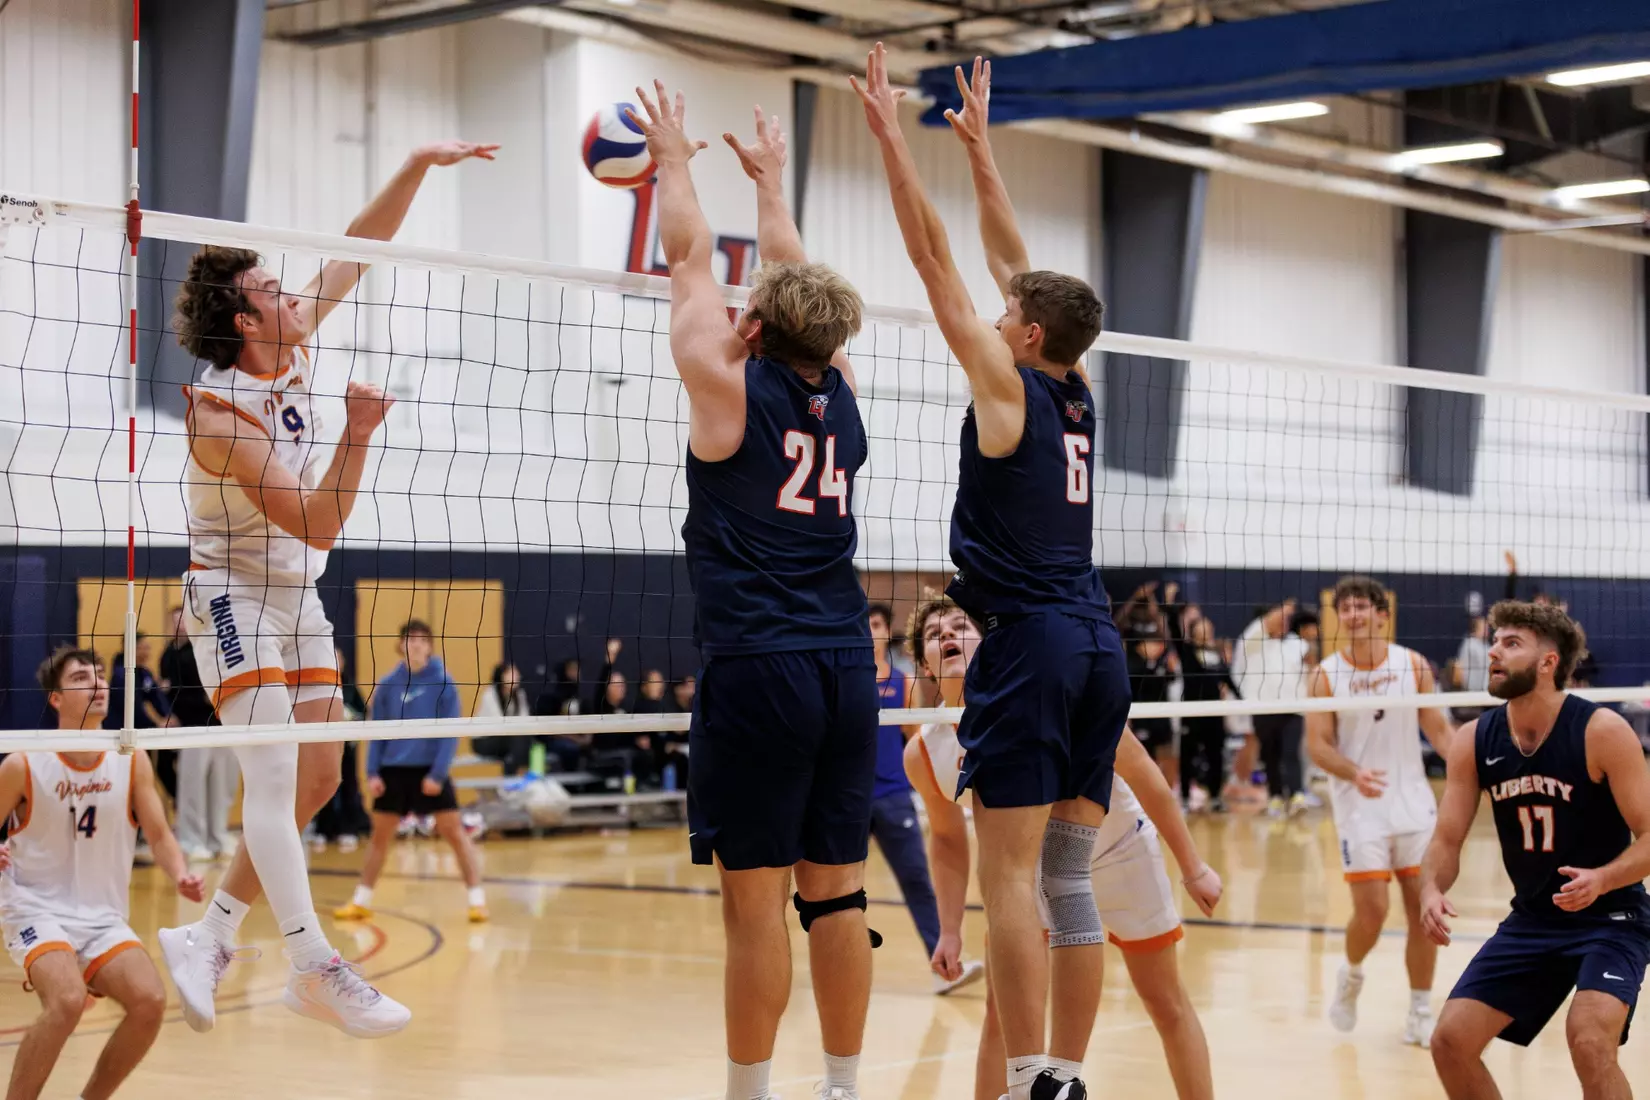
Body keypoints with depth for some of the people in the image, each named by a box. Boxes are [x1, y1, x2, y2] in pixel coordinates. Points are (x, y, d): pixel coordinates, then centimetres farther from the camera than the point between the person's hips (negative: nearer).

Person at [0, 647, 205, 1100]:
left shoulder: (131, 761, -2)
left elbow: (159, 835, 2)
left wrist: (181, 876, -18)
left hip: (102, 917, 4)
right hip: (37, 909, -4)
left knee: (151, 1001, -17)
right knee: (67, 999, -31)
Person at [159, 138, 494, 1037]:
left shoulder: (291, 352, -3)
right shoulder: (221, 410, -23)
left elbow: (356, 253, 5)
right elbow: (319, 525, -26)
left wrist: (419, 164, -1)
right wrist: (358, 433, -36)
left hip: (298, 594, 8)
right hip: (234, 592, -8)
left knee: (317, 777, 6)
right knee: (274, 774, -17)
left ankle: (210, 936, 13)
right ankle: (316, 969, -21)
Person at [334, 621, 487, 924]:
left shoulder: (443, 682, -7)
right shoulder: (387, 684, 1)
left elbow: (451, 731, -8)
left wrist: (437, 773, -16)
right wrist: (372, 772, -3)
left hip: (430, 770, -3)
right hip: (393, 769, 3)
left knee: (454, 831, -6)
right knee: (380, 834, 11)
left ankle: (476, 899, 0)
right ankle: (361, 901, 22)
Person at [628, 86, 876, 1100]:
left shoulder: (732, 387, -5)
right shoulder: (840, 393, 9)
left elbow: (689, 260, 8)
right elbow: (797, 284, 25)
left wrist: (675, 158, 22)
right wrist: (770, 179, 38)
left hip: (757, 670, -6)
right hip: (847, 668, 6)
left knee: (756, 898, -2)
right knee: (837, 890, 9)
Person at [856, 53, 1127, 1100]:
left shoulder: (1007, 382, -4)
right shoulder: (1076, 391, 14)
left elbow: (934, 255, -2)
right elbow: (1013, 259, 23)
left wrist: (891, 133, 4)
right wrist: (980, 144, 31)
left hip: (1030, 640, -7)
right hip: (1100, 645, 7)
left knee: (1011, 873, -7)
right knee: (1069, 876, 8)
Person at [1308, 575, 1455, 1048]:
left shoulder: (1414, 665, 1)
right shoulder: (1327, 675, -4)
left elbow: (1438, 729, 4)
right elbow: (1319, 745, -8)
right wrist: (1354, 773, -27)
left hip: (1414, 804, 2)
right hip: (1360, 808, -2)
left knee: (1424, 910, 1)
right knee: (1371, 911, -10)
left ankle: (1420, 1017, 14)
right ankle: (1351, 975, 23)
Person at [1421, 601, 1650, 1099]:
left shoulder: (1602, 731, -18)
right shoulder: (1473, 741, -4)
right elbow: (1446, 841, 1)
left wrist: (1600, 879, -36)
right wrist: (1431, 890, -21)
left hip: (1609, 918, -5)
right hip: (1531, 920, 6)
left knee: (1589, 1041, -28)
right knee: (1450, 1041, -2)